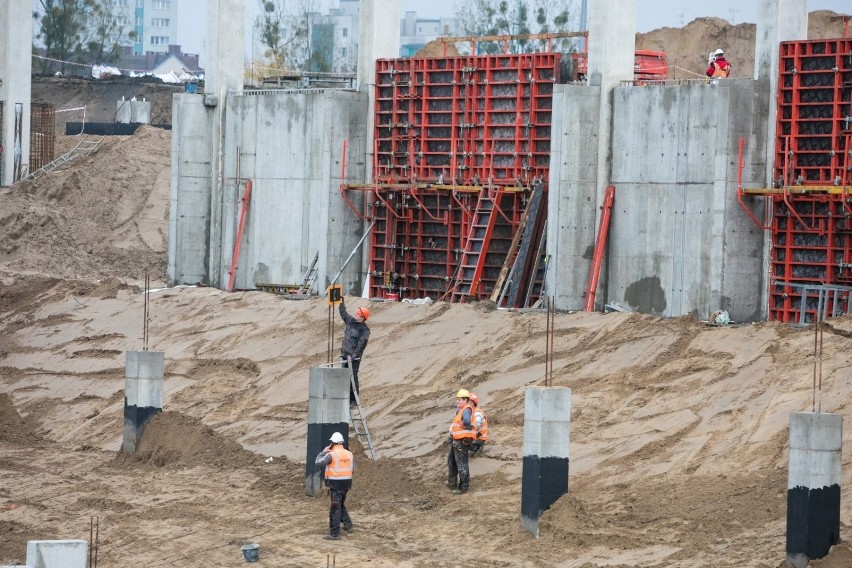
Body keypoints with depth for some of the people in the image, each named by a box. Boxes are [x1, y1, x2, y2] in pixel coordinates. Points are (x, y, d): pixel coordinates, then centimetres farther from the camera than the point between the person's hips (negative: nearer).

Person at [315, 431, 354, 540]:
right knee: (341, 505, 26)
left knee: (335, 508, -4)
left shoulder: (331, 454, -14)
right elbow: (352, 470, 12)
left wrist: (323, 451, 2)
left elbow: (318, 462, -10)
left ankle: (334, 533, -4)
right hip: (346, 483, 6)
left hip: (336, 484, -6)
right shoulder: (349, 454, 6)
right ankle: (347, 525, 24)